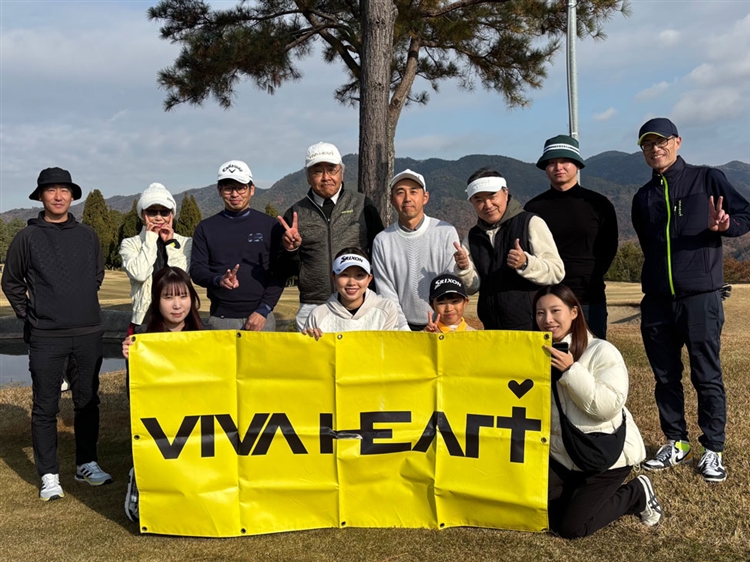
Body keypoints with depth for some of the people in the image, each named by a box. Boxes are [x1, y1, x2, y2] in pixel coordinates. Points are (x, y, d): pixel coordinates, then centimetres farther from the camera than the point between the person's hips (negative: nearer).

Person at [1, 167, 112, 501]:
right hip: (46, 338, -3)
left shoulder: (87, 236, 6)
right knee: (45, 408, 2)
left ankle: (87, 464, 24)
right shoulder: (27, 238, 0)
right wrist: (28, 315, 4)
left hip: (88, 334, 3)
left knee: (87, 402, 10)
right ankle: (49, 475, 12)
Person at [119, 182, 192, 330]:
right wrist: (150, 238, -4)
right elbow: (139, 274, -11)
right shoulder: (130, 244, 8)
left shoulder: (185, 243, 9)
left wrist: (170, 243, -3)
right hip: (144, 318, 0)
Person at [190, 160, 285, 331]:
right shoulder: (206, 227, 9)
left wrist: (263, 310, -9)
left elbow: (280, 272, 1)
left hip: (261, 317, -1)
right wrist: (219, 280, -17)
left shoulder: (269, 225, 5)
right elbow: (196, 270, 4)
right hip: (221, 319, 1)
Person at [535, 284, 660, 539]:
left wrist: (571, 371, -30)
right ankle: (587, 494, 20)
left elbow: (610, 406, -25)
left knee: (571, 527, -9)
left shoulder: (602, 351, -16)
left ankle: (637, 493, 13)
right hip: (561, 455, 6)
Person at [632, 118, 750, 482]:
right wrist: (652, 281, 13)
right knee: (665, 377, 10)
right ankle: (676, 443, 24)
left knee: (707, 377, 1)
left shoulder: (708, 179, 2)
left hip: (700, 298, -4)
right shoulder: (643, 198, 15)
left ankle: (713, 451, 13)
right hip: (656, 302, 5)